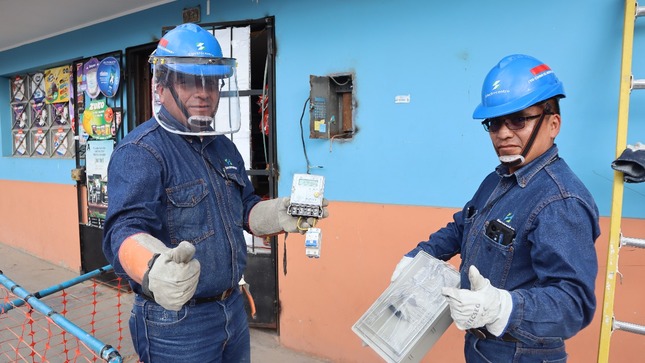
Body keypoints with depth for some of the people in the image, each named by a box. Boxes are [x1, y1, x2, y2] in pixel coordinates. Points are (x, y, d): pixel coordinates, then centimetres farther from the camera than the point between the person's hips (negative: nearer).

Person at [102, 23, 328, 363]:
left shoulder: (223, 146, 8)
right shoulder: (139, 152, -18)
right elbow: (126, 229, -30)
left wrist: (279, 214, -5)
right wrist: (154, 271, -52)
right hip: (176, 323, -7)